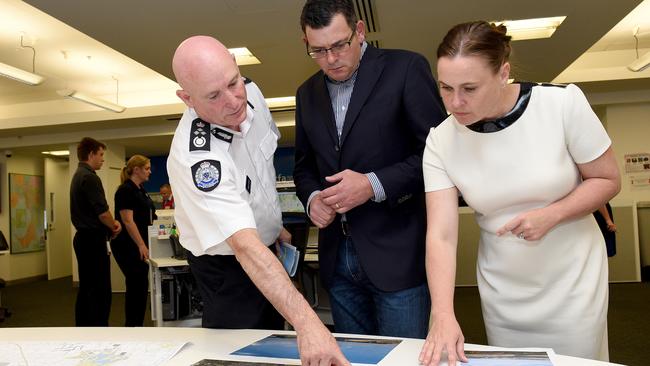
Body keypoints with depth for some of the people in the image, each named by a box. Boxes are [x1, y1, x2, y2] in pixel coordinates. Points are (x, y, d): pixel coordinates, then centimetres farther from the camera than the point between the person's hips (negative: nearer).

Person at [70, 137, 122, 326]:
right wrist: (113, 227, -1)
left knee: (86, 288, 14)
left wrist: (111, 222, 8)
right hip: (93, 239, -10)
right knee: (101, 290, -7)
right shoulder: (89, 177, -15)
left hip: (83, 237, 10)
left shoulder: (78, 176, 17)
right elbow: (102, 211, -20)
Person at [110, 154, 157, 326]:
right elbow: (128, 221, -21)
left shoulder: (140, 190, 14)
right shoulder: (126, 190, -14)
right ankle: (131, 327, 4)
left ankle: (137, 326, 18)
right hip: (128, 247, -9)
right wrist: (141, 245, -24)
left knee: (141, 285, 10)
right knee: (136, 285, -5)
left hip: (139, 245, 9)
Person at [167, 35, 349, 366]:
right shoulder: (195, 159, -36)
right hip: (227, 266, -7)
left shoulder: (251, 94, -13)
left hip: (266, 247, 7)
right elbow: (245, 247, -45)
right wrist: (306, 322, -53)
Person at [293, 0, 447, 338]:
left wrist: (375, 185, -18)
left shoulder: (405, 69, -5)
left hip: (396, 255, -5)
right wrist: (312, 197, -2)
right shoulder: (307, 94, 12)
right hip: (337, 258, 5)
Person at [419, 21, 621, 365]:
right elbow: (441, 235, -18)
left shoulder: (563, 103, -18)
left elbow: (607, 180, -6)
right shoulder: (440, 141, -14)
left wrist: (551, 215, -24)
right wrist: (443, 313, -31)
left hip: (572, 284, -1)